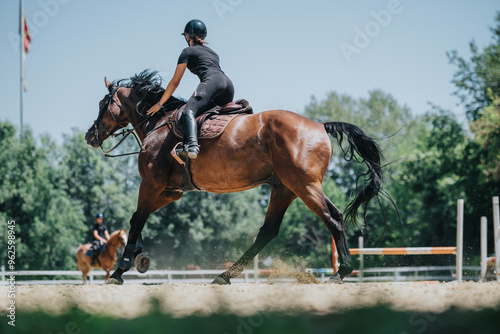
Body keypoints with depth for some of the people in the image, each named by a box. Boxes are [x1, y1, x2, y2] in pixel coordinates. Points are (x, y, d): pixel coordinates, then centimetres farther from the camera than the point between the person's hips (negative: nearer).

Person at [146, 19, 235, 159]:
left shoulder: (188, 52, 17)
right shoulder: (212, 52, 36)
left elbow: (175, 82, 16)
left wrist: (159, 104, 21)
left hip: (211, 81, -7)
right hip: (228, 83, 7)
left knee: (188, 112, -22)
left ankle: (192, 145, -50)